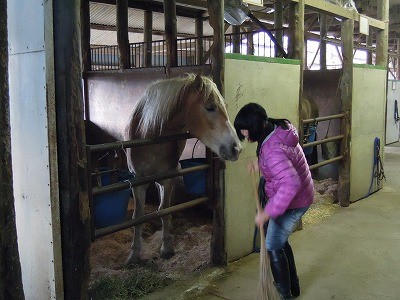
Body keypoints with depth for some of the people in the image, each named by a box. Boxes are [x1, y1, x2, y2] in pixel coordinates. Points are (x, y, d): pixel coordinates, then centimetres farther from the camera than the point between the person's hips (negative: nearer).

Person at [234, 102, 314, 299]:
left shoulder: (271, 149, -31)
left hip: (292, 203, -10)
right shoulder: (279, 131, 0)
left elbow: (291, 184, -41)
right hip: (301, 198, 10)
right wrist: (261, 166, 7)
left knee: (273, 247, 5)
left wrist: (267, 213, -35)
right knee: (280, 242, 22)